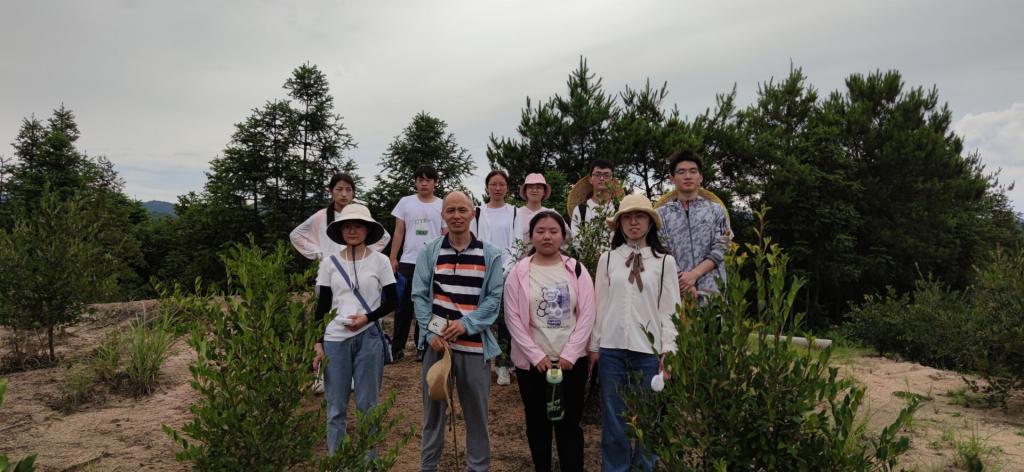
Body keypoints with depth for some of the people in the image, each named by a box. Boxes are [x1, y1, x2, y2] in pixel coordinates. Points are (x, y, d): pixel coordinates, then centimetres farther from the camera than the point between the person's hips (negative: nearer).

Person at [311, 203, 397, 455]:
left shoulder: (380, 261, -2)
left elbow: (392, 301, 2)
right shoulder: (329, 262, 3)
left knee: (367, 404, 7)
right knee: (336, 407, 9)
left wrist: (367, 317, -13)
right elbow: (322, 305, 6)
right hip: (335, 339, 2)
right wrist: (318, 343, 2)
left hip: (369, 339, -1)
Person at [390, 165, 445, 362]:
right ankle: (397, 346, 15)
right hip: (408, 262, 1)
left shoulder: (442, 206, 3)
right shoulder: (405, 202, 5)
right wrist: (393, 258, 0)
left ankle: (423, 347, 18)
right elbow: (399, 232, 6)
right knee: (403, 306, 6)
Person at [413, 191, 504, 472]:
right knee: (433, 408, 11)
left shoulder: (490, 255, 2)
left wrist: (466, 323, -15)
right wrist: (431, 333, -10)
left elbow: (494, 298, -2)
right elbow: (419, 296, 2)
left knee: (476, 411, 8)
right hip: (437, 342, 1)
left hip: (475, 343, -1)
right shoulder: (429, 253, 5)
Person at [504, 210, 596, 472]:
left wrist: (569, 355, -10)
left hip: (571, 360, 0)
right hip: (532, 362, 0)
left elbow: (586, 315, -2)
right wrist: (537, 355, -10)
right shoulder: (518, 272, -2)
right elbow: (513, 318, -5)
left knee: (569, 422, 5)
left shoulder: (577, 270, 1)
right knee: (537, 422, 11)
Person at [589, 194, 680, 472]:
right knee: (613, 418, 9)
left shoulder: (665, 261, 2)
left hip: (649, 350, -1)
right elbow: (599, 305, 7)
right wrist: (594, 346, 6)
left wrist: (668, 351, -5)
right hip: (611, 348, 1)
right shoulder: (607, 259, 6)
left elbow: (670, 310, 0)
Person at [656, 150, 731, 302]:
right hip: (675, 290, 0)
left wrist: (693, 274, -12)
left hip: (711, 290, 1)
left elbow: (719, 251, 2)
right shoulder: (661, 214, 9)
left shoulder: (716, 210, 12)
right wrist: (682, 280, -14)